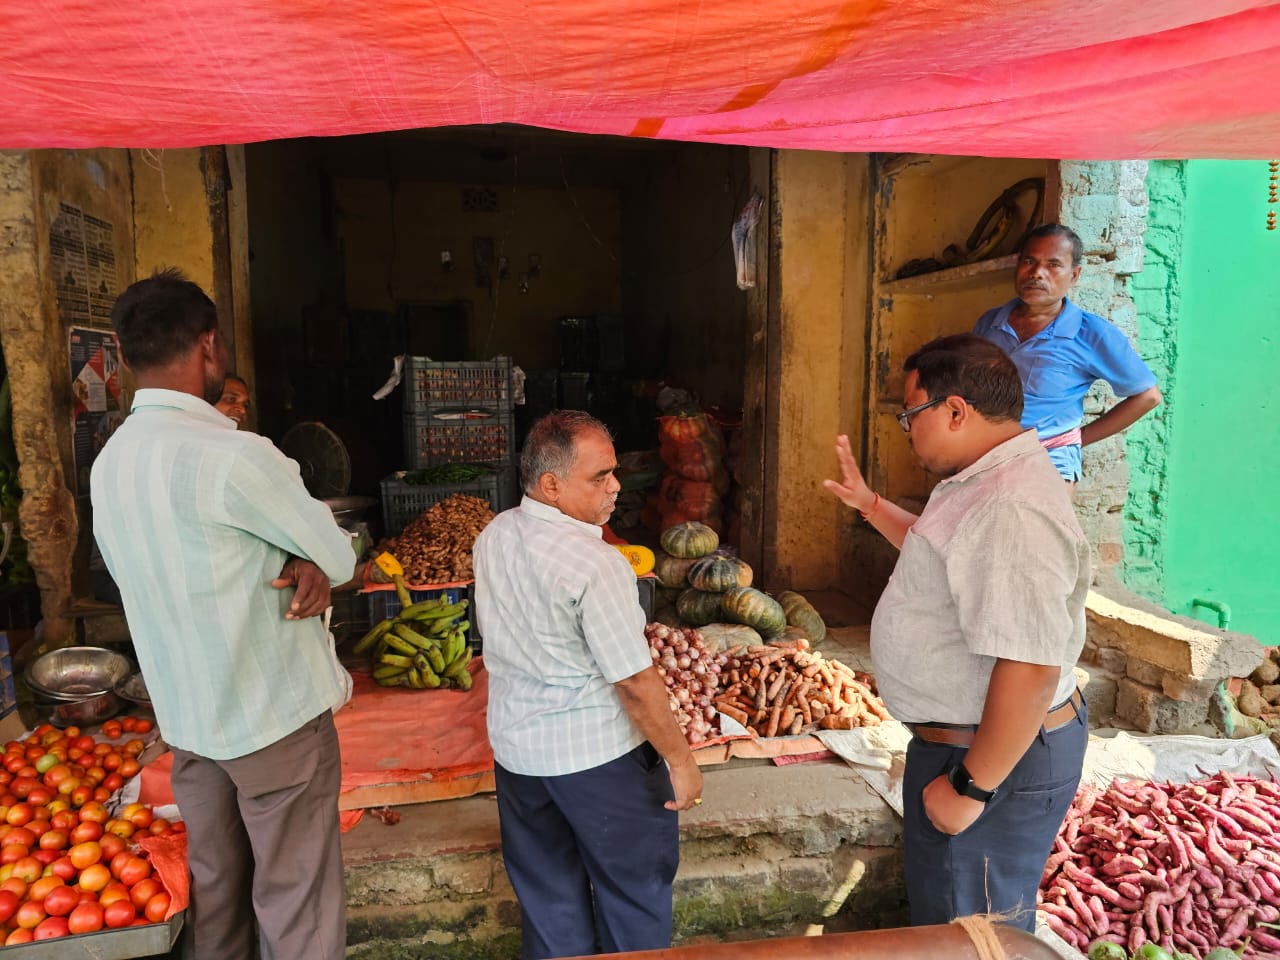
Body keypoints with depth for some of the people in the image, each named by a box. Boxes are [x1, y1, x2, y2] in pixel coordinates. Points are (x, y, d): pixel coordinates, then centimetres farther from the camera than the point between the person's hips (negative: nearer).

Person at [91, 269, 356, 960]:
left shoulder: (109, 462, 3)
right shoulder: (232, 456, -24)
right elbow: (340, 557, -15)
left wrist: (301, 567, -9)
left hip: (186, 715, 8)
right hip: (273, 716, -8)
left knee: (213, 882, 23)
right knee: (296, 900, 6)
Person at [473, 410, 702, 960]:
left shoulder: (491, 538, -2)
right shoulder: (595, 565, -26)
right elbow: (637, 684, -23)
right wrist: (680, 760, -12)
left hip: (515, 746, 7)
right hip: (597, 755, -7)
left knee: (546, 893, 22)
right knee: (633, 884, 16)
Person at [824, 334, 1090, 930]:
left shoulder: (1011, 514, -30)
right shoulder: (982, 483, 6)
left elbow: (1031, 670, -34)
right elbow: (941, 556, 26)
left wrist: (971, 788, -25)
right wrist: (869, 504, 23)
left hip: (997, 760, -10)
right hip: (956, 740, 10)